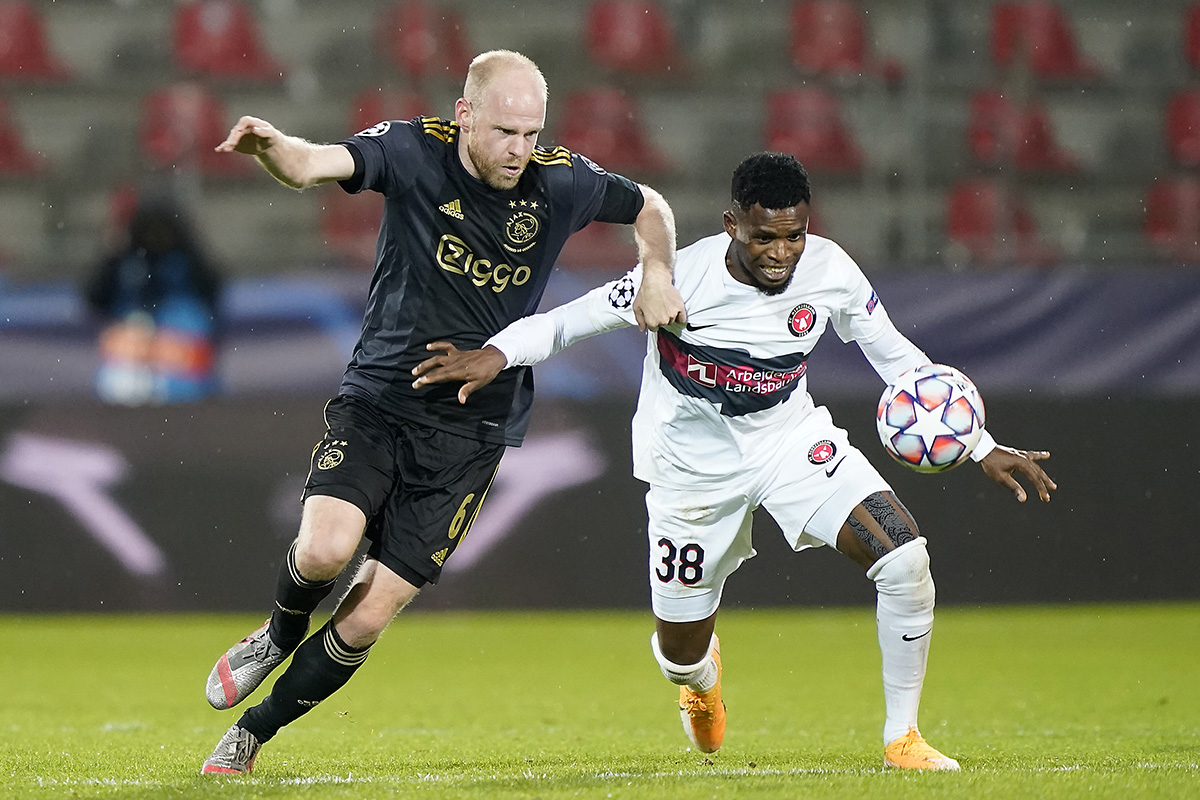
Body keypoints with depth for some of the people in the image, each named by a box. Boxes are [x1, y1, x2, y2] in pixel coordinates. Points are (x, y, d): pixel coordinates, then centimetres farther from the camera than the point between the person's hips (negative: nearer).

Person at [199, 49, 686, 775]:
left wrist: (656, 274, -4)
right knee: (324, 550, -26)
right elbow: (311, 165, -28)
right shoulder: (414, 151, -11)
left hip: (470, 436, 1)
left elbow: (650, 208, 16)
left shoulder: (560, 181, -5)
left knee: (366, 620, -5)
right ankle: (280, 637, 12)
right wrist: (271, 146, -52)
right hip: (377, 401, -1)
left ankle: (251, 735, 18)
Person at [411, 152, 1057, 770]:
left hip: (793, 438, 2)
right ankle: (702, 676, 51)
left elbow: (895, 355, -2)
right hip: (694, 460, -2)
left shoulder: (829, 270, -15)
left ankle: (901, 737, -3)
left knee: (905, 557, -21)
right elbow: (573, 319, -18)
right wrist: (496, 354, -37)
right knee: (680, 654, 7)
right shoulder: (682, 277, -25)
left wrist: (983, 448, -3)